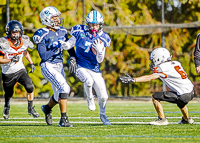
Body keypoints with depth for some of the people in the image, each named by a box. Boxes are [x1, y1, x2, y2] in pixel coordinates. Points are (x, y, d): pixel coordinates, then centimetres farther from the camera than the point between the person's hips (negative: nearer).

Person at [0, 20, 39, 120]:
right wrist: (11, 60, -33)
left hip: (20, 70, 2)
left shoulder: (24, 41, -8)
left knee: (30, 87, -19)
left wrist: (31, 63, 10)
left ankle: (30, 108, -1)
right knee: (9, 94, 16)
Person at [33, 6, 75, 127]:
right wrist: (56, 50, -25)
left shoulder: (62, 32, 7)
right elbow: (43, 56, -17)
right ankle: (63, 119, -16)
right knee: (64, 88, -23)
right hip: (48, 66, -7)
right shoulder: (42, 35, -13)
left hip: (59, 66, 7)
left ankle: (47, 108, 48)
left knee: (59, 95, 14)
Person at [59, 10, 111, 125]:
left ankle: (103, 115, 33)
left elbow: (100, 60, -4)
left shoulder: (103, 38, -4)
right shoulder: (80, 32, -9)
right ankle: (90, 98, -1)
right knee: (89, 81, -35)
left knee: (103, 96, 1)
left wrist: (99, 50, -25)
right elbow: (70, 44, 7)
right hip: (80, 66, -3)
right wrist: (64, 44, -17)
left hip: (94, 68, 3)